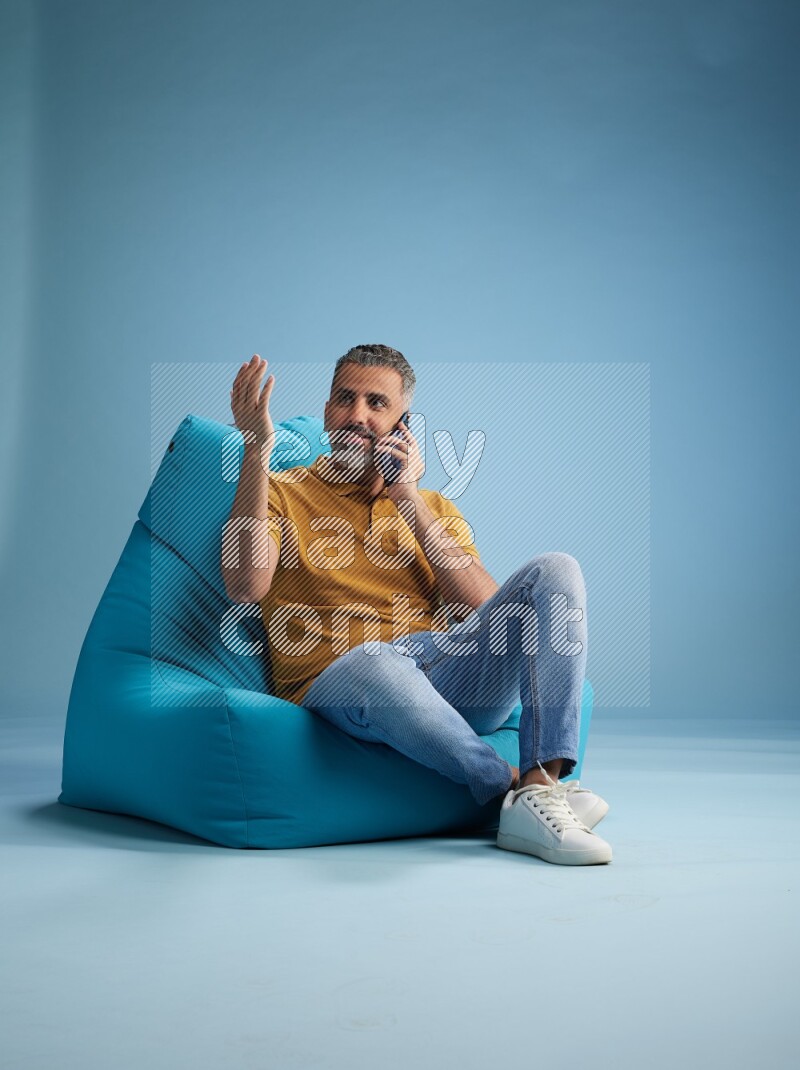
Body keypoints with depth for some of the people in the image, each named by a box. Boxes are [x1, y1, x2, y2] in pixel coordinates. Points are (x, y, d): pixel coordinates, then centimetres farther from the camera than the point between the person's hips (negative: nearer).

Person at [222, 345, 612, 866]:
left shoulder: (437, 508, 24)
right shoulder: (281, 492, 15)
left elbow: (489, 611, 5)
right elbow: (246, 584, -8)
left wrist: (410, 501, 1)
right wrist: (257, 450, -11)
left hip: (449, 673, 4)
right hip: (336, 681, -4)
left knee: (555, 571, -17)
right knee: (377, 660, -41)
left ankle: (541, 786, -30)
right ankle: (515, 788, -25)